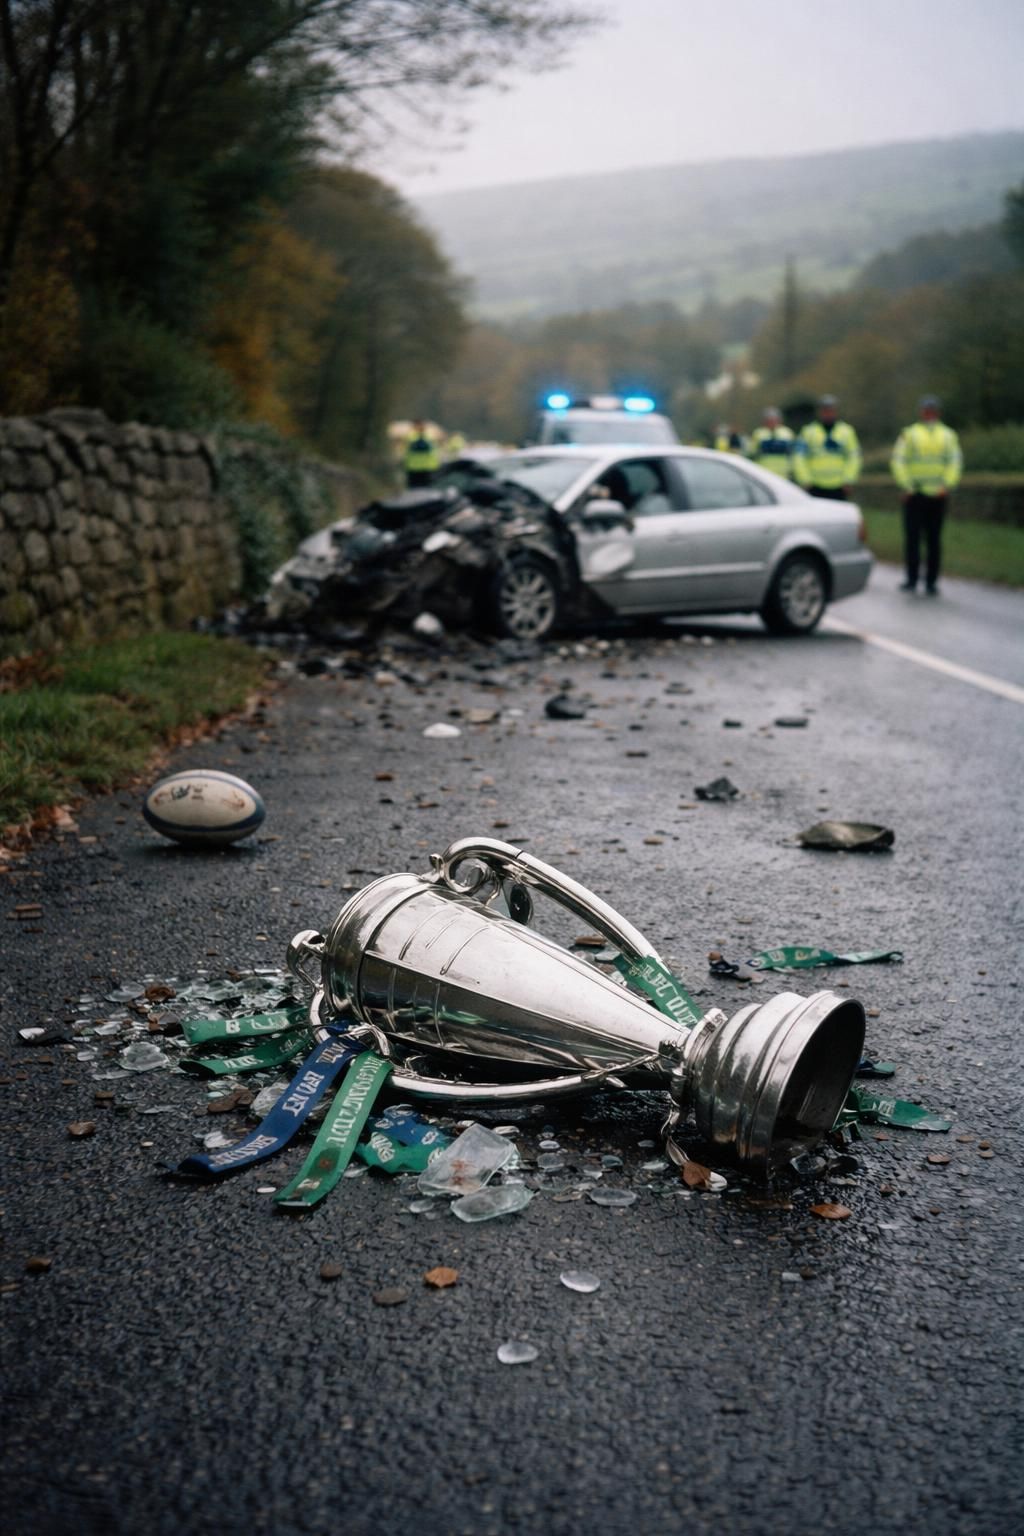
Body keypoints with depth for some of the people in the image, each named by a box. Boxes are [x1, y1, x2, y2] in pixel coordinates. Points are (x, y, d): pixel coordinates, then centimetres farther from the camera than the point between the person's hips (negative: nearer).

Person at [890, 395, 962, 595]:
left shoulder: (908, 434, 4)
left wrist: (906, 486, -12)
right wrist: (946, 487, -9)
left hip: (914, 494, -1)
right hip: (938, 495, 1)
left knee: (912, 537, 3)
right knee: (934, 539, 3)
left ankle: (911, 580, 3)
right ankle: (931, 583, 6)